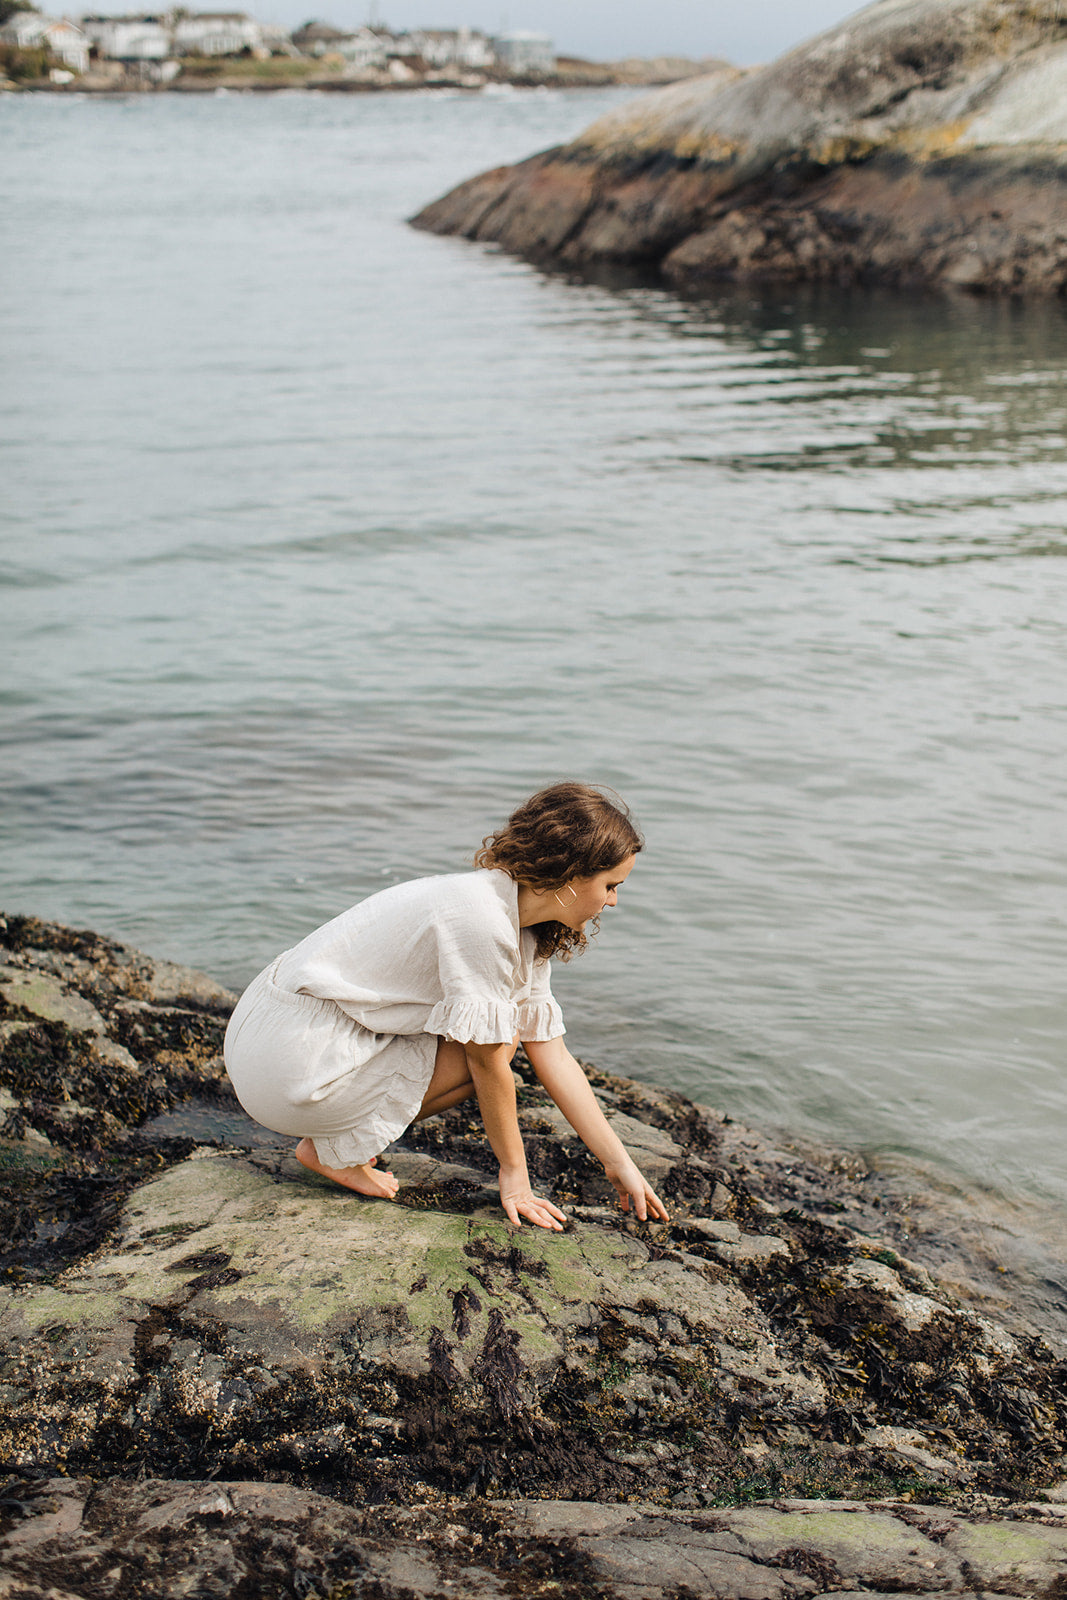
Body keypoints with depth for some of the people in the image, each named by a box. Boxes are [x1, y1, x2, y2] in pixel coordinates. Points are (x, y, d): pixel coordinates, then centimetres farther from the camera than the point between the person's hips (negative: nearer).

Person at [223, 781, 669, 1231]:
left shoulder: (524, 932, 8)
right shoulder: (480, 918, -22)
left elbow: (552, 1055, 10)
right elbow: (489, 1062, -16)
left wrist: (620, 1164, 8)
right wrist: (514, 1173, -6)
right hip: (287, 1068, -10)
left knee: (502, 1032, 11)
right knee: (489, 1045, -8)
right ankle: (335, 1151, -2)